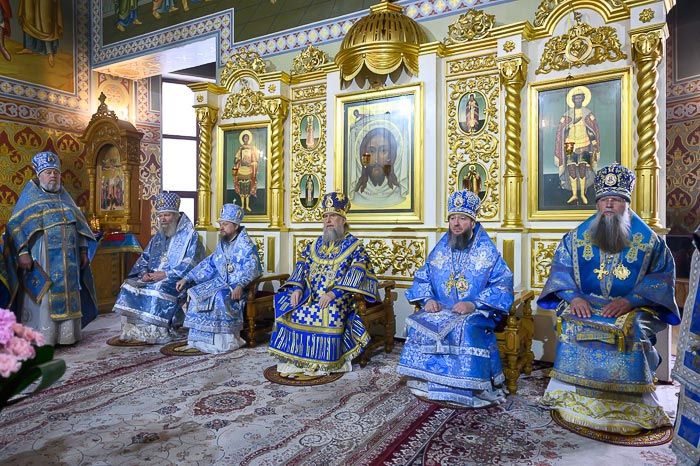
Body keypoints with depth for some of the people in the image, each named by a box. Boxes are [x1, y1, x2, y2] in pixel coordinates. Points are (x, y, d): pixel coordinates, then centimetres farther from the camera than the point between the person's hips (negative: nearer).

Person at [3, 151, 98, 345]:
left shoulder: (65, 197, 15)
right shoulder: (30, 196, 2)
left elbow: (79, 224, 17)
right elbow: (15, 225, -6)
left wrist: (83, 249, 10)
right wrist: (22, 252, -16)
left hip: (67, 258, 5)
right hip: (42, 258, -4)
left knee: (67, 294, 6)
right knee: (42, 297, -3)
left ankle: (66, 335, 14)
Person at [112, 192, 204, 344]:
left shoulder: (190, 236, -2)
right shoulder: (157, 237, 20)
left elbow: (190, 263, -13)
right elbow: (144, 258, 18)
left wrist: (166, 274, -21)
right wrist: (144, 273, -5)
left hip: (177, 280, -6)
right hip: (152, 277, 7)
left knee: (159, 288, -34)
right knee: (130, 285, -15)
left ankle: (158, 333, -24)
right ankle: (131, 331, -13)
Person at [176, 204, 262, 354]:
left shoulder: (245, 244, -10)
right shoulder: (222, 244, 15)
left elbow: (252, 267, -24)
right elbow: (208, 264, 20)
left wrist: (240, 285, -40)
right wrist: (187, 278, 13)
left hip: (239, 286, -8)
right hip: (222, 283, 8)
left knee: (220, 297, -32)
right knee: (196, 295, -9)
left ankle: (227, 340, -21)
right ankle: (201, 339, -4)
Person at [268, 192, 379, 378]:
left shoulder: (354, 246, 1)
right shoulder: (315, 244, 18)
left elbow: (356, 274, -12)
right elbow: (302, 266, 13)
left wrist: (333, 293, -24)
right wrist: (297, 288, -7)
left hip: (338, 296, -5)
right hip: (310, 294, 5)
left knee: (329, 315, -33)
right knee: (293, 312, -19)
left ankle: (318, 363, -17)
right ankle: (294, 360, -8)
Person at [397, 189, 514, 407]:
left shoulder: (487, 251, 0)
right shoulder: (440, 248, 11)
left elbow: (503, 284, -8)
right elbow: (422, 278, 15)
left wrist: (474, 304, -21)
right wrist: (428, 299, -7)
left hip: (475, 312, -3)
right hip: (440, 308, 4)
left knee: (467, 330, -34)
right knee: (418, 325, -24)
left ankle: (466, 389, -17)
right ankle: (425, 383, -9)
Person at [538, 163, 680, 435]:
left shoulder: (648, 240, 5)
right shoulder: (577, 236, 8)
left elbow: (662, 276, -3)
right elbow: (560, 268, 4)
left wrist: (629, 301, -19)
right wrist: (574, 296, -15)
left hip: (632, 308, -1)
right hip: (585, 304, 1)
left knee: (631, 329, -32)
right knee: (572, 325, -30)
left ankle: (628, 407, -18)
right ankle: (571, 399, -17)